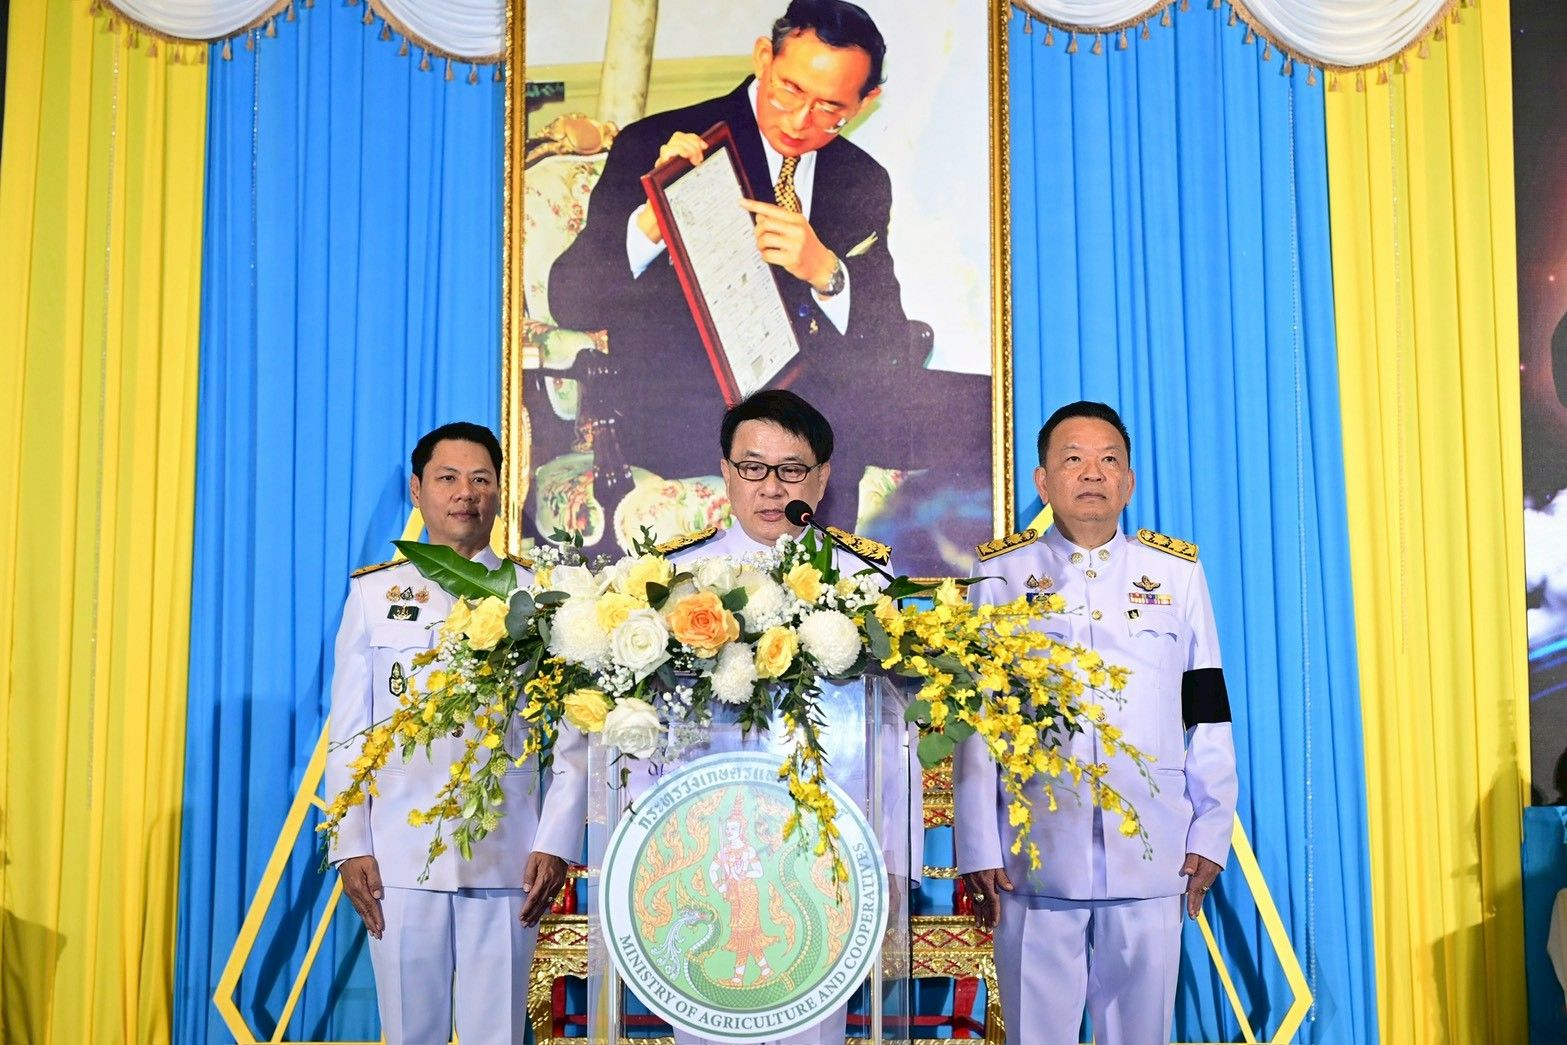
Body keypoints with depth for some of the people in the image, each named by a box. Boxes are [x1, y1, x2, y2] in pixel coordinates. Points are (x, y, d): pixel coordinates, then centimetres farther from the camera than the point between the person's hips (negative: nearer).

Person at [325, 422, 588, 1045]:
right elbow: (347, 733, 7)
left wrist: (556, 845, -5)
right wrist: (351, 847, 0)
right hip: (401, 853, 1)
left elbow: (572, 733, 3)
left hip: (506, 854, -1)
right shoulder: (373, 593, 9)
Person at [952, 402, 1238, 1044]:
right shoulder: (1002, 573, 5)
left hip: (1150, 854, 1)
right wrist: (977, 849, -2)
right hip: (1035, 854, -1)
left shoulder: (1177, 572, 10)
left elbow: (1207, 715, 10)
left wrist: (1211, 833, 5)